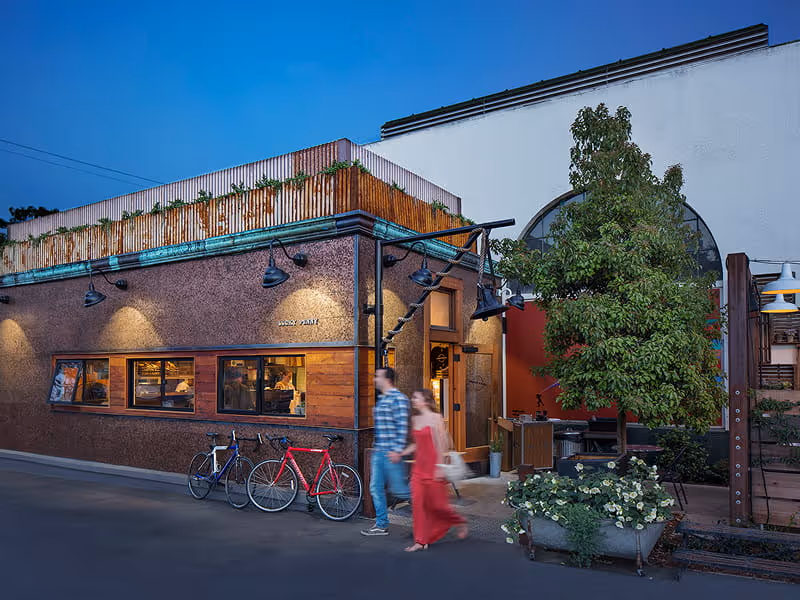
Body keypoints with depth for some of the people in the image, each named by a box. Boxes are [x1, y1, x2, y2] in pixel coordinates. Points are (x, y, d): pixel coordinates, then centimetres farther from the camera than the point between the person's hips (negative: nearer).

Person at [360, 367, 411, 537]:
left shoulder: (398, 398, -14)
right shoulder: (381, 399, 15)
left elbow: (402, 426, -19)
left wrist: (397, 450, -22)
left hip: (391, 454, -9)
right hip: (378, 452, 9)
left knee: (399, 490, -2)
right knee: (376, 488, 9)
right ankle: (382, 526, 18)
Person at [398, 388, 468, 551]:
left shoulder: (435, 418, -10)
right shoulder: (415, 419, 10)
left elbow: (441, 445, -12)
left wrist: (439, 467, -16)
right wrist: (400, 453, 9)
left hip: (433, 468, -6)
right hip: (418, 468, 6)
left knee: (436, 504, 3)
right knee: (417, 503, 1)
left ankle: (460, 522, 29)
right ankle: (421, 541, 9)